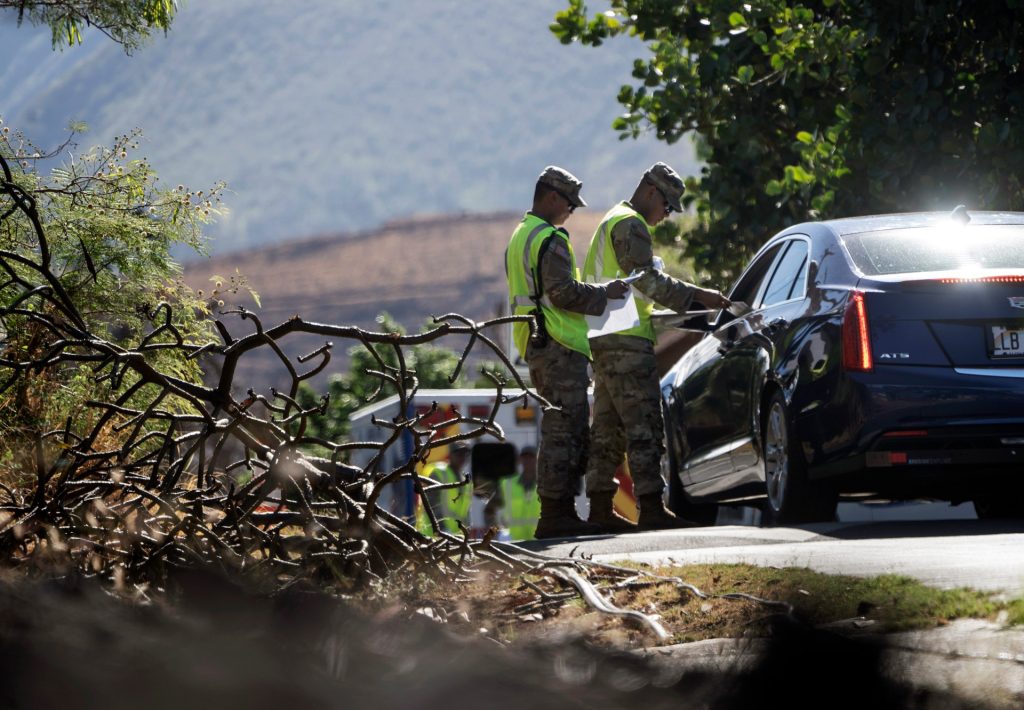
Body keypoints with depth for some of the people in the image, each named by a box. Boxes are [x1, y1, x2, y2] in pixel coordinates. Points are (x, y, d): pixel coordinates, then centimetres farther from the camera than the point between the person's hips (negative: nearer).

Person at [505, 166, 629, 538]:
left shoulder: (520, 237, 21)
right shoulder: (550, 239, -12)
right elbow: (563, 293, -19)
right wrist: (605, 292, -8)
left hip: (535, 345, 10)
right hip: (558, 345, -10)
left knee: (571, 433, 13)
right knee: (562, 431, -9)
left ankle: (560, 511, 13)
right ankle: (554, 514, -11)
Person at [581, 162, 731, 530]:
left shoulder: (612, 222, 25)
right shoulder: (630, 224, -9)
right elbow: (648, 279, -19)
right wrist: (696, 295, -19)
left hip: (606, 339, 11)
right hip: (626, 341, -11)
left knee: (609, 428, 11)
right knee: (644, 427, -12)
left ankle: (600, 507, 12)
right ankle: (650, 507, -16)